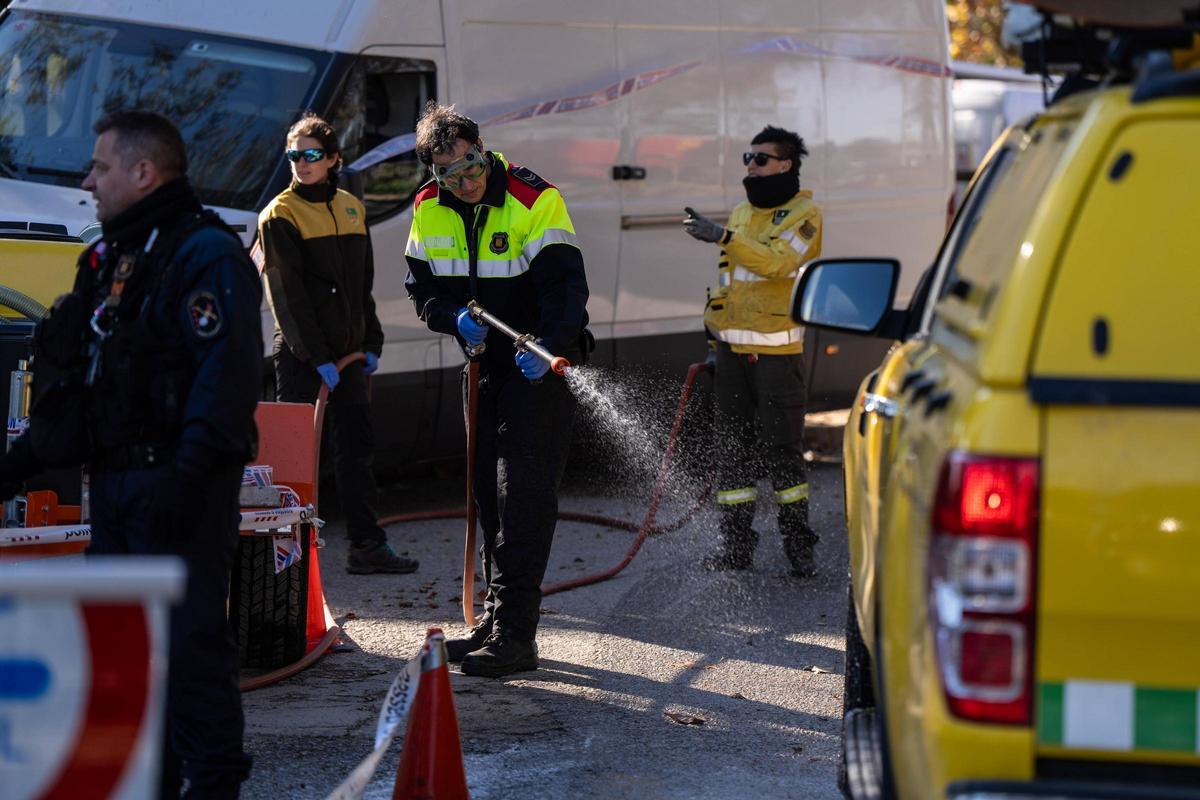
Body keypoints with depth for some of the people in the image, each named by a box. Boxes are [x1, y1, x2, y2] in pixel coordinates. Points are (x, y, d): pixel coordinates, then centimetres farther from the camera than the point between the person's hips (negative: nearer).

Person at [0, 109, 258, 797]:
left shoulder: (205, 253, -11)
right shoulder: (113, 259, 20)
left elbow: (228, 374, -21)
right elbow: (79, 377, 26)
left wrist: (186, 476, -27)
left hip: (178, 489, -9)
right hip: (115, 483, 10)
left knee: (188, 640, -9)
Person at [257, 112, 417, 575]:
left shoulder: (351, 208, 11)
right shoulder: (280, 216, -7)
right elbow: (287, 294, -12)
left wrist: (371, 343, 10)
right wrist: (317, 357, -17)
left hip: (346, 349, 6)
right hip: (300, 354, -6)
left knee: (357, 446, 9)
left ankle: (367, 546, 15)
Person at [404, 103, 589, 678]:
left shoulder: (534, 200, -18)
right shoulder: (429, 211, 1)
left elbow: (565, 285, -22)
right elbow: (423, 289, 7)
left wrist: (549, 345, -38)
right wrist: (456, 317, -15)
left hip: (541, 364, -6)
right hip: (486, 364, 7)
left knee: (524, 494, -13)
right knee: (488, 492, 11)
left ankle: (513, 635, -15)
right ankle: (498, 619, 20)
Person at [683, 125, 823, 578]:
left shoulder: (803, 214, -5)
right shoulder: (742, 214, 17)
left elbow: (777, 261, -23)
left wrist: (723, 236, -31)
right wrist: (717, 336, 20)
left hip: (777, 351, -7)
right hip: (733, 349, 7)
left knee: (783, 447, -4)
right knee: (732, 446, 6)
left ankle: (797, 541, 5)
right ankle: (736, 544, 10)